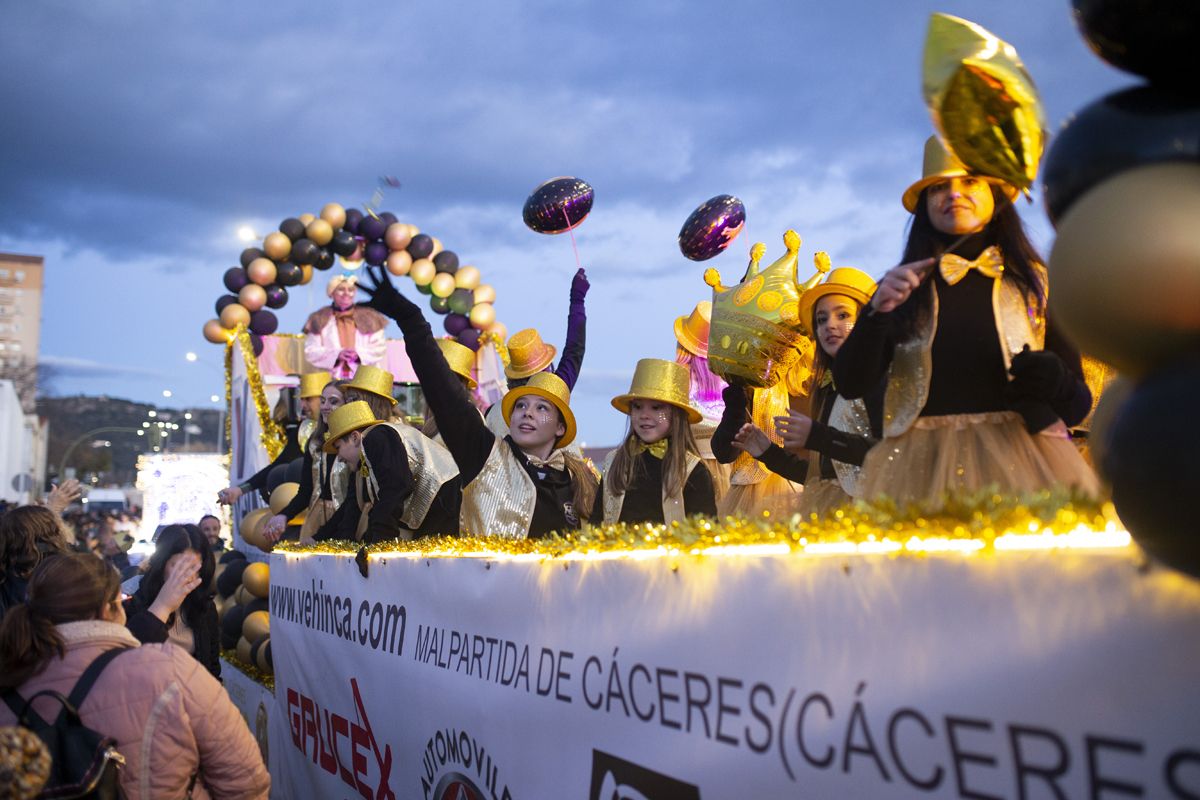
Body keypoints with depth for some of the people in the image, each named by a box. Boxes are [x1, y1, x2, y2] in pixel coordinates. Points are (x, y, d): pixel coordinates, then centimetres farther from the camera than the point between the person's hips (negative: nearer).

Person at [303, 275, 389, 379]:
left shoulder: (368, 318, 12)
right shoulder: (320, 320, 9)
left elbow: (380, 348, 7)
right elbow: (311, 352, 4)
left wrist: (359, 354, -11)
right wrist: (336, 355, -12)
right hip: (332, 381, -1)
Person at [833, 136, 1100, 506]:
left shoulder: (1035, 282, 9)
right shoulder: (902, 287, 9)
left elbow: (1079, 405, 8)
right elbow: (850, 385, -1)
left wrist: (1058, 384, -14)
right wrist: (878, 311, -14)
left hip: (1021, 457, 1)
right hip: (922, 464, 0)